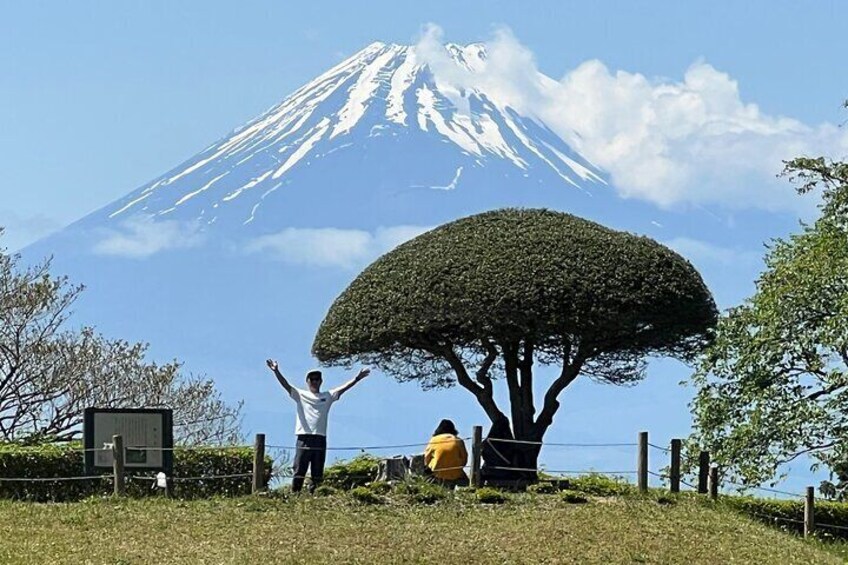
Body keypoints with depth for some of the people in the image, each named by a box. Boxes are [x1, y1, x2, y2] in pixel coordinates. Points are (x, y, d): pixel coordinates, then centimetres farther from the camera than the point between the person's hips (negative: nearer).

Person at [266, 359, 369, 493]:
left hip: (320, 440, 2)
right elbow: (286, 385, -3)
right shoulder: (300, 395, 9)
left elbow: (344, 388, 5)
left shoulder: (328, 396, 14)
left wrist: (357, 378, -8)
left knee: (317, 474, 3)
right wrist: (276, 371, -18)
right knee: (299, 472, -4)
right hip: (304, 439, -2)